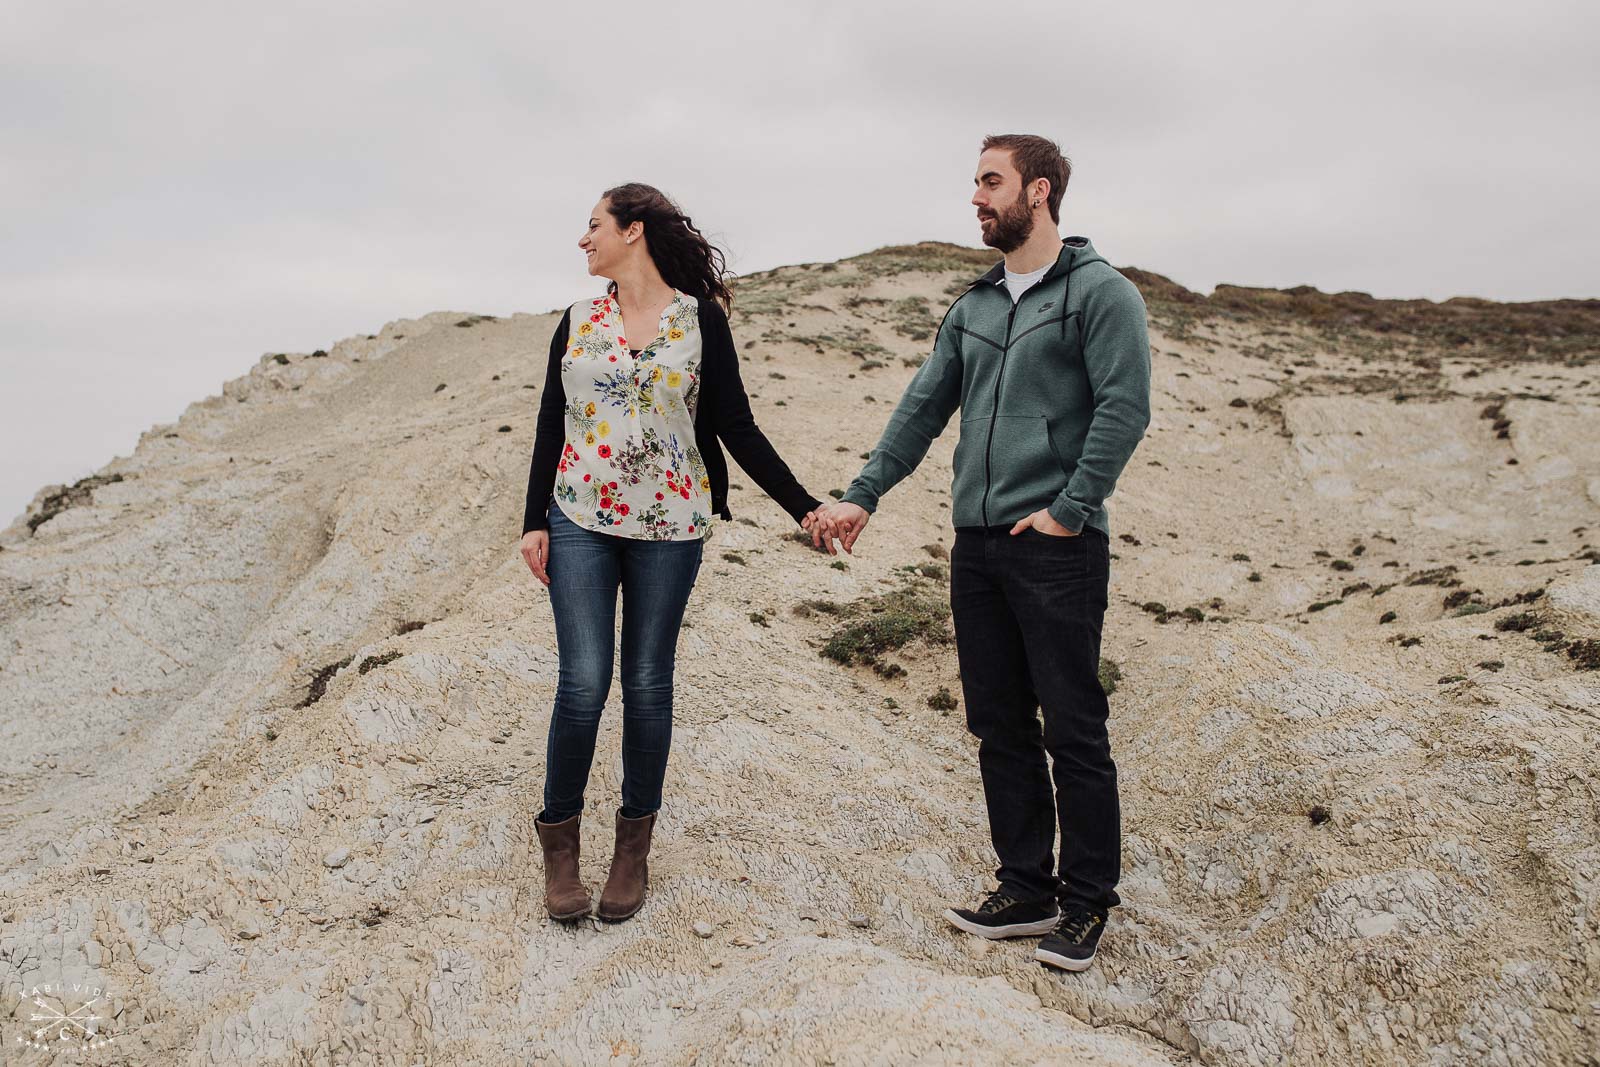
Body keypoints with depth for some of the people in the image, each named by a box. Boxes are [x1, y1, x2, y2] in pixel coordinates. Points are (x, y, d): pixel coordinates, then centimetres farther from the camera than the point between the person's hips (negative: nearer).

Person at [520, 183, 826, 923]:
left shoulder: (700, 320, 0)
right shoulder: (577, 323, 8)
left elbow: (736, 427, 1)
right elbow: (550, 426, 10)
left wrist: (803, 508, -3)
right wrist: (535, 521, 4)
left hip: (667, 527, -1)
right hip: (580, 521, 1)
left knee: (647, 683, 5)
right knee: (583, 682, -6)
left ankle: (634, 843, 20)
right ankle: (559, 837, 13)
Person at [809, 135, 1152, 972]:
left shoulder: (1100, 292, -4)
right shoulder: (972, 308, 16)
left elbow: (1124, 408, -12)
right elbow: (922, 410, 14)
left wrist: (1069, 509, -16)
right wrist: (861, 496, 7)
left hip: (1056, 549, -7)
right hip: (976, 544, 7)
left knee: (1072, 732, 1)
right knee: (999, 727, 12)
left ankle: (1086, 902, 15)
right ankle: (1026, 888, 24)